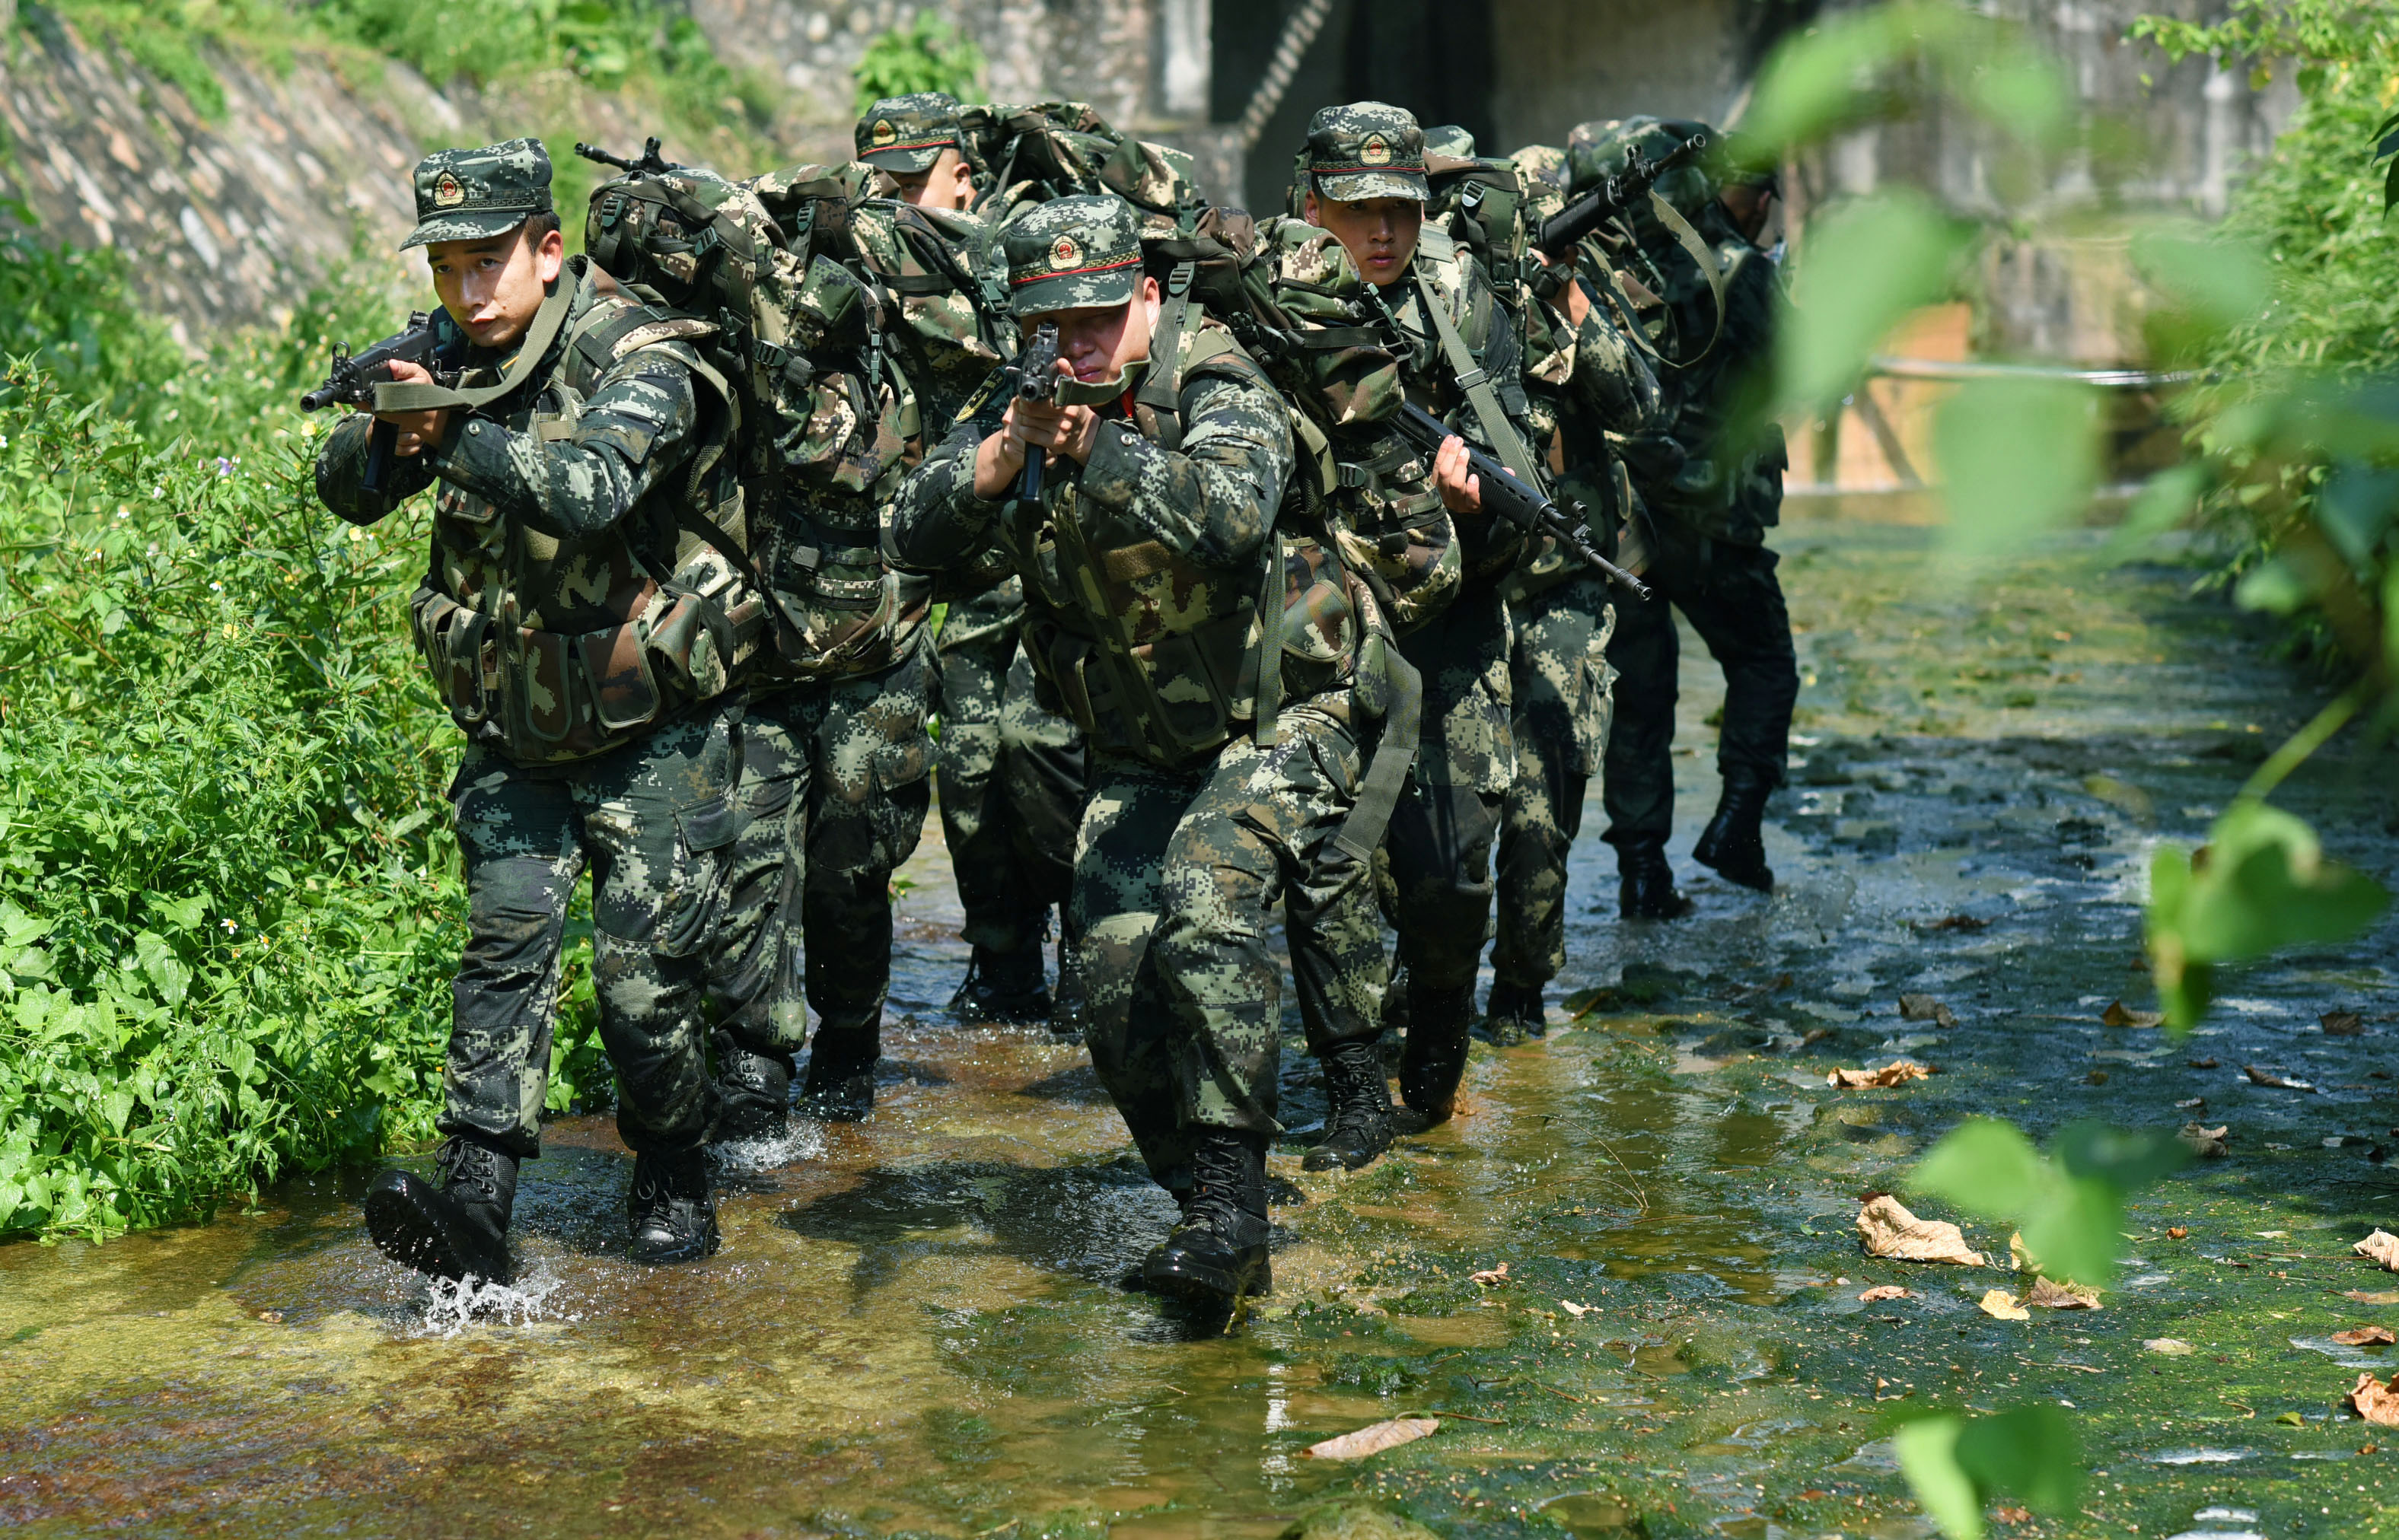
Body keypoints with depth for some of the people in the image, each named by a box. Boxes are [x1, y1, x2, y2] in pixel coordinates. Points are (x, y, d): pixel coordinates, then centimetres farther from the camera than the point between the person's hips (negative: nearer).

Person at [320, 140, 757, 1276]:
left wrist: (453, 429, -46)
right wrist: (385, 431, -21)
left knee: (643, 978, -2)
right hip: (514, 735, 4)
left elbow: (589, 490, -36)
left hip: (651, 736, -4)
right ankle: (473, 1195, -16)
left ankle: (672, 1178, 22)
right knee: (507, 935, -10)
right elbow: (347, 492, 0)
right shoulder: (459, 358, 2)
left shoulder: (638, 361, -17)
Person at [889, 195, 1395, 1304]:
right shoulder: (1019, 408, -2)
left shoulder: (1220, 390, -17)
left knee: (1207, 904, -29)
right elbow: (915, 537, -13)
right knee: (1117, 993, -3)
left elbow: (1229, 514, -38)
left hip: (1278, 723, -6)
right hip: (1136, 755, 6)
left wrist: (1092, 448, -44)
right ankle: (1214, 1222, 13)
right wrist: (1007, 450, -29)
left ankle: (1230, 1199, -21)